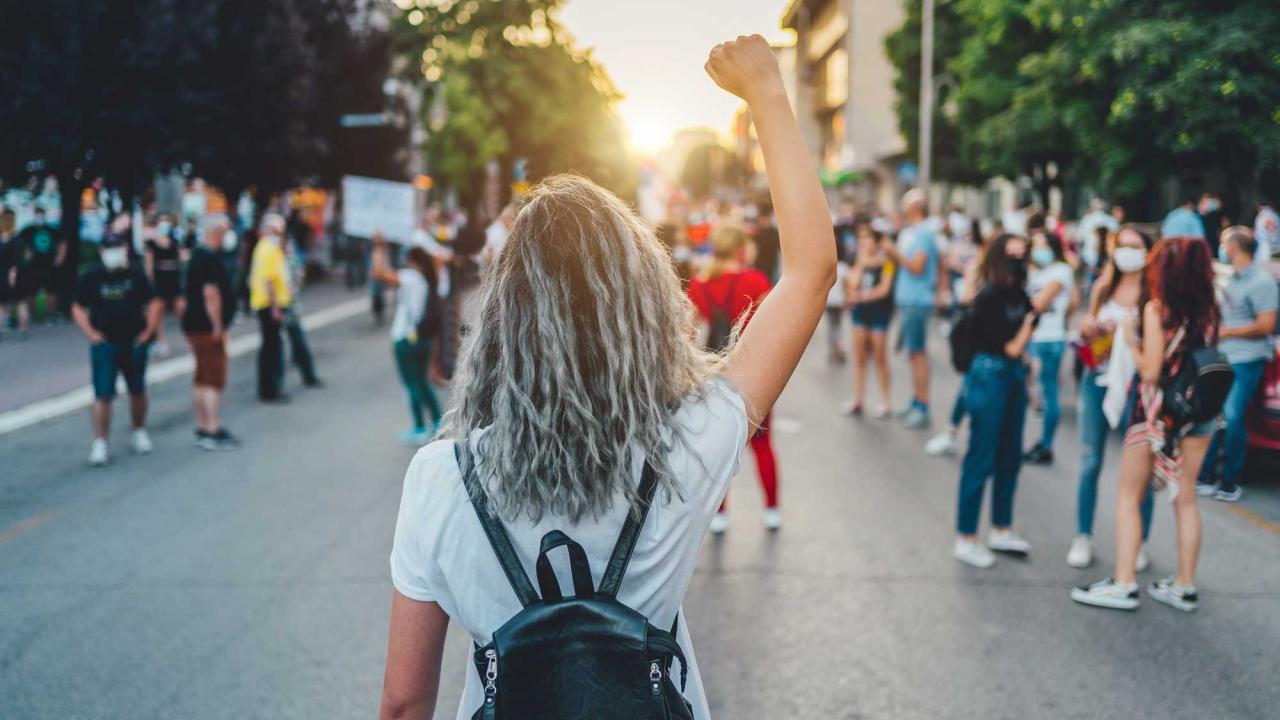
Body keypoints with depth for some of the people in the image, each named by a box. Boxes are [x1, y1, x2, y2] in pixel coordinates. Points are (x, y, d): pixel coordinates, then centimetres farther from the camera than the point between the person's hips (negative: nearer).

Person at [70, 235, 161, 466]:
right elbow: (78, 309, 5)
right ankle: (100, 443, -4)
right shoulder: (91, 279, 0)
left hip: (134, 343, 2)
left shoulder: (136, 276, 3)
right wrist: (90, 333, -7)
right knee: (103, 394, -7)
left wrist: (148, 330, -2)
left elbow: (153, 304, 9)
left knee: (137, 391, 13)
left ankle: (139, 433, 31)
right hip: (104, 345, -2)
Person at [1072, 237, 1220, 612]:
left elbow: (1150, 371, -15)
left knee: (1128, 496, 5)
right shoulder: (1208, 310, 3)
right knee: (1185, 497, 12)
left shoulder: (1156, 308, -13)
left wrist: (1132, 341, 0)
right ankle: (1184, 586, 17)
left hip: (1159, 410, -5)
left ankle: (1124, 585, 2)